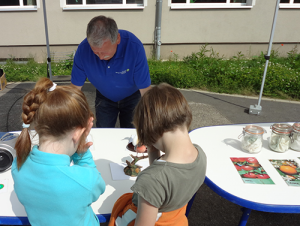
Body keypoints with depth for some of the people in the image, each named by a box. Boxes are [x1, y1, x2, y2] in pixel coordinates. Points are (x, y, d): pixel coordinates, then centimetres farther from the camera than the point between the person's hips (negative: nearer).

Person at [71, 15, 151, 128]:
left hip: (132, 97, -1)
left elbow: (145, 90, -31)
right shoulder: (83, 49, -27)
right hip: (104, 98, 2)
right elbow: (75, 87, -18)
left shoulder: (134, 47, -35)